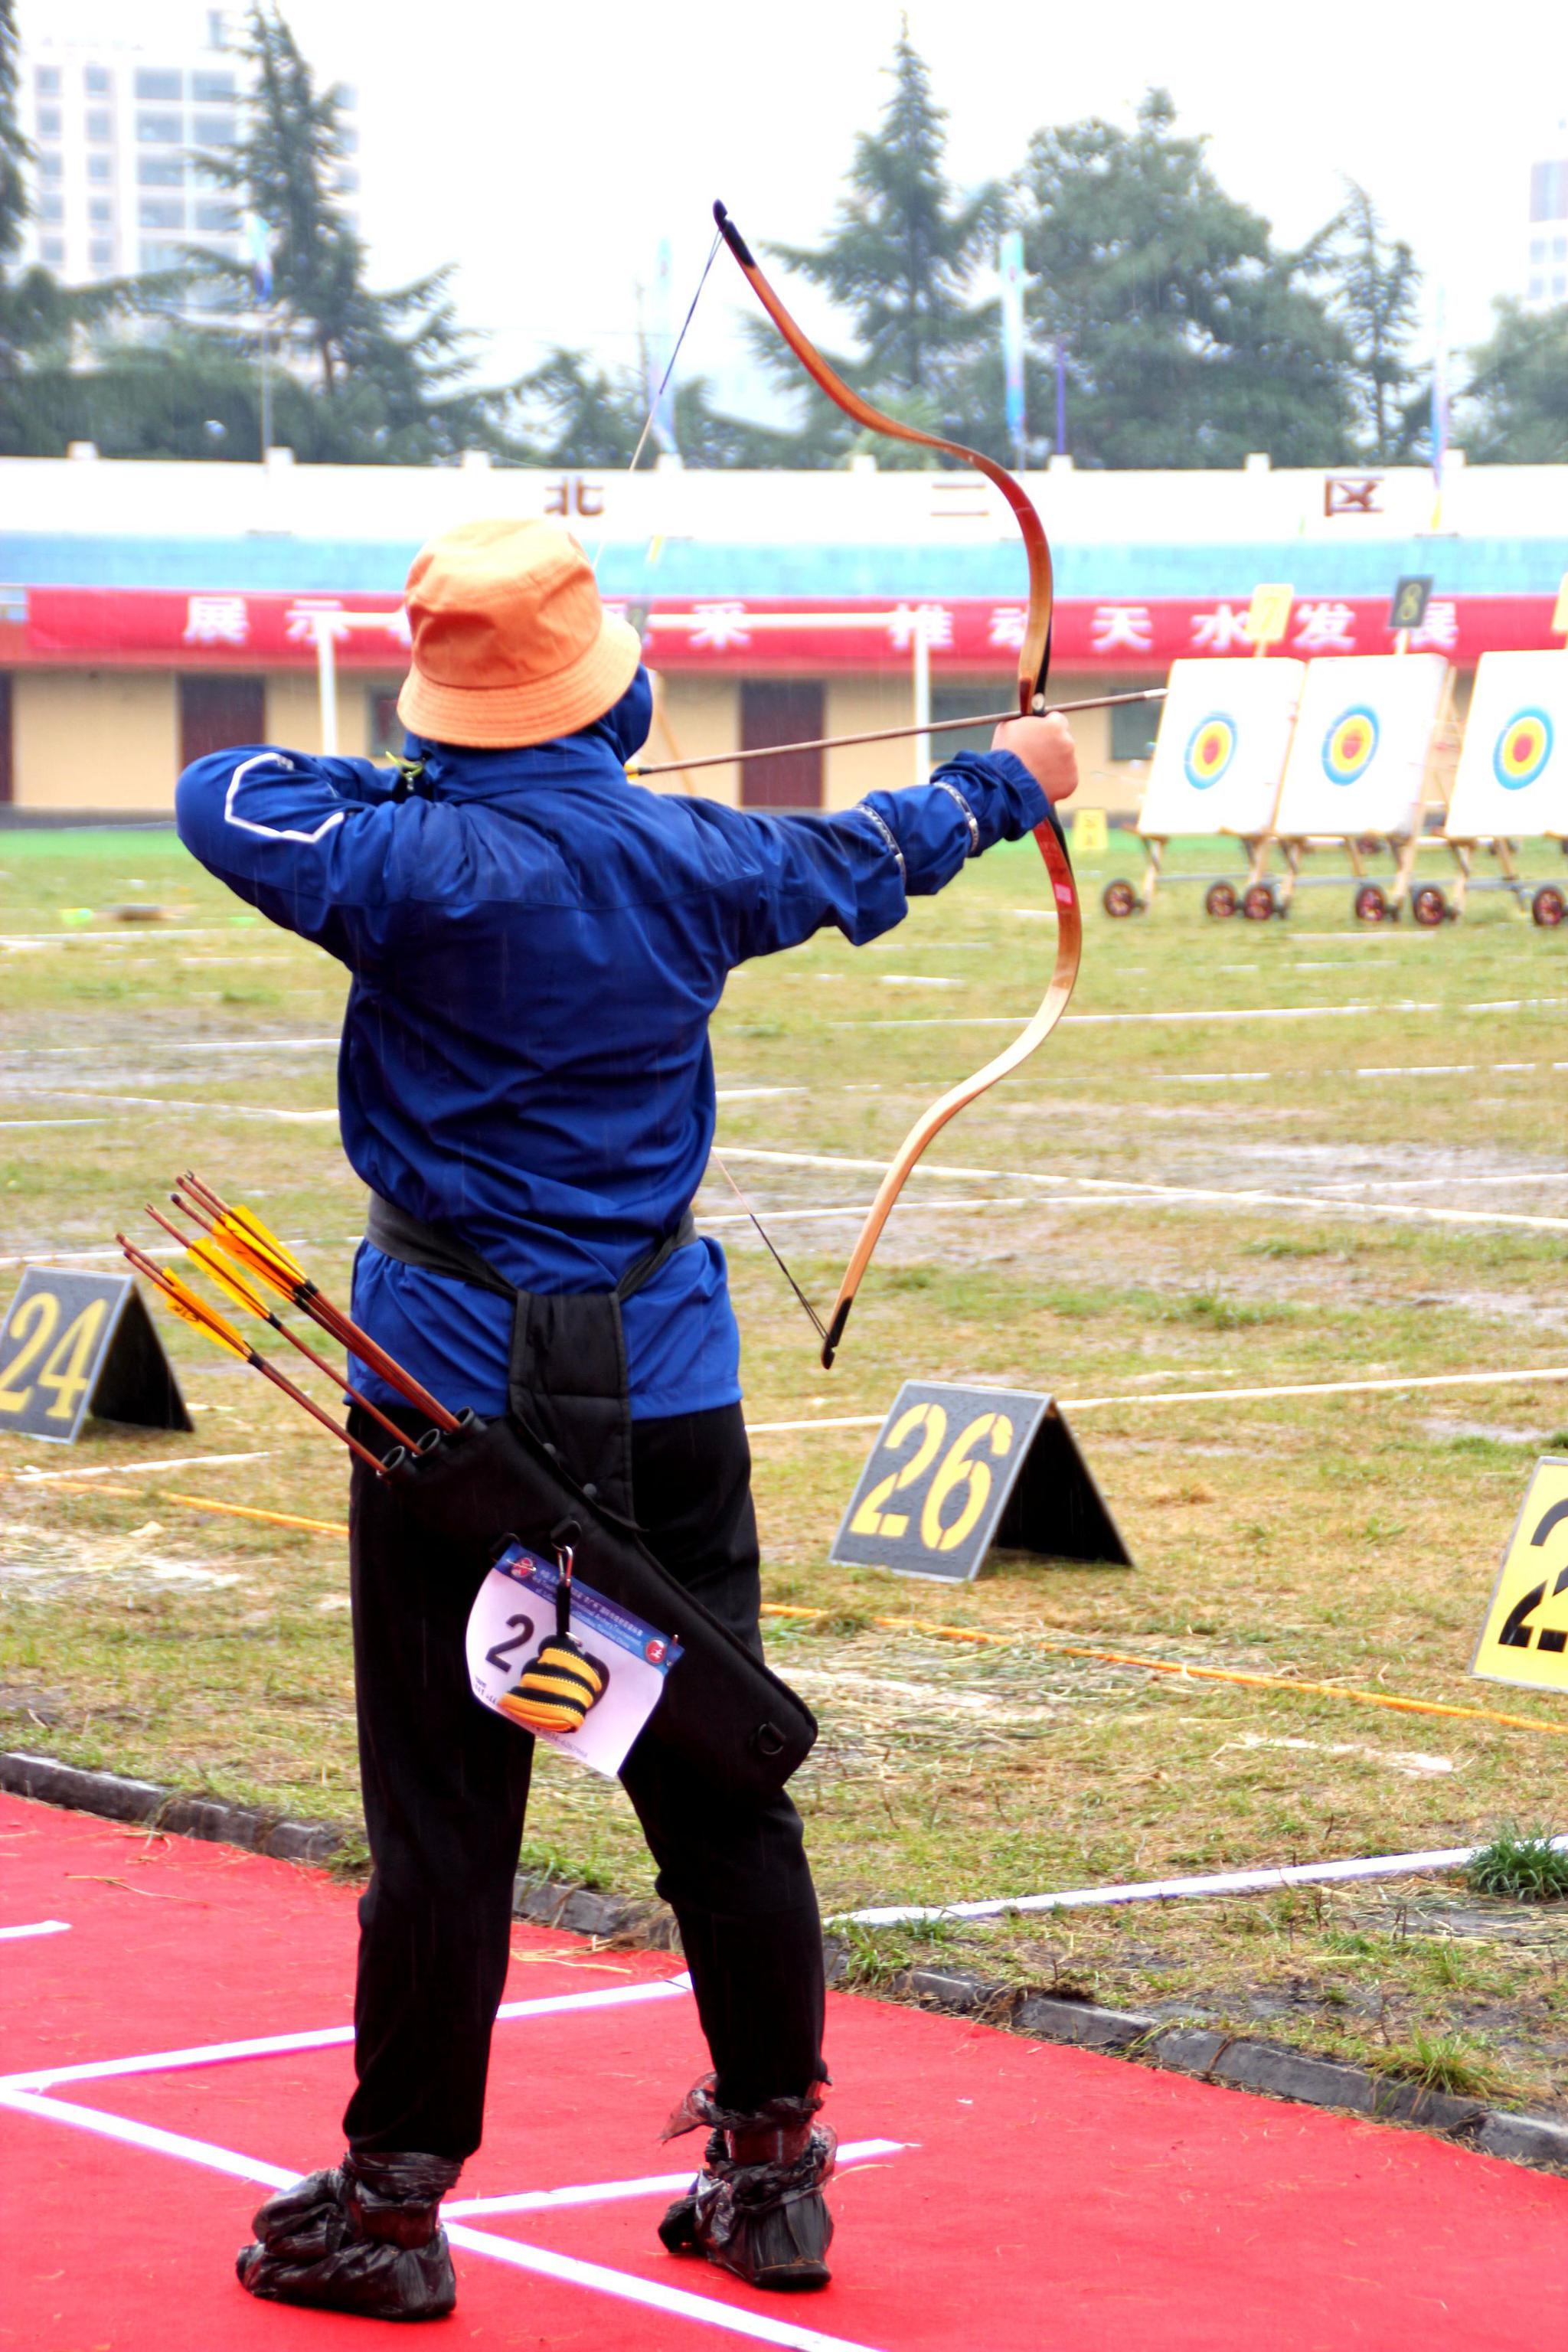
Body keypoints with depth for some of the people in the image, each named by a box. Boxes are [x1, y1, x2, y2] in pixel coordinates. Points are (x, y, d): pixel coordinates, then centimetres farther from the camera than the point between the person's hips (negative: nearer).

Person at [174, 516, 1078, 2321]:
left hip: (457, 1379, -4)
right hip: (663, 1376, 4)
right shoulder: (689, 861, 1)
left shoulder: (423, 865, -15)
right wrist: (1001, 782, 40)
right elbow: (853, 859, 19)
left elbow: (221, 797, -9)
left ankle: (395, 2200, 5)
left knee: (444, 1800, -1)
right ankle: (773, 2168, 19)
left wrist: (391, 785, 7)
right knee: (717, 1778, 11)